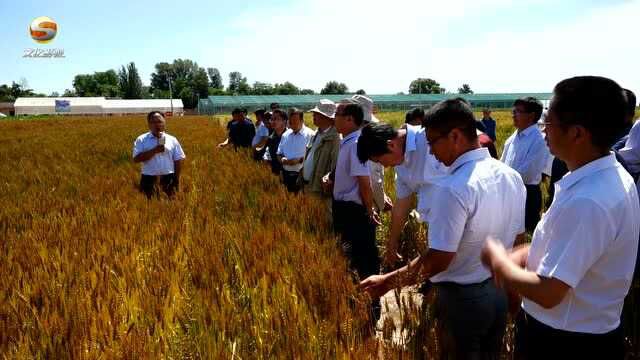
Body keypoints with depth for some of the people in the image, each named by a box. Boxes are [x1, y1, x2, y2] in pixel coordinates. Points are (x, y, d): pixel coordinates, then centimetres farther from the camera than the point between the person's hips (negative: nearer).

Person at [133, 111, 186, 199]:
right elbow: (136, 159, -9)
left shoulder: (172, 140, 7)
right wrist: (154, 151, -18)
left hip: (169, 179, 1)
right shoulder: (141, 140, 2)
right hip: (149, 179, -1)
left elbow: (178, 160, 8)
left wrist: (176, 179, 3)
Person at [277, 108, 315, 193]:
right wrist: (282, 159, -2)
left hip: (302, 175, -5)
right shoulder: (285, 135, 13)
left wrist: (300, 160, -20)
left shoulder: (310, 134, -6)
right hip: (286, 174, 5)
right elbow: (279, 153, 19)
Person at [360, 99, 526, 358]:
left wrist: (387, 282, -15)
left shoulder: (454, 188, -26)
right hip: (500, 291, 7)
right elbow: (517, 235, 8)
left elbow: (439, 260, -25)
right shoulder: (512, 176, -2)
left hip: (462, 298, -7)